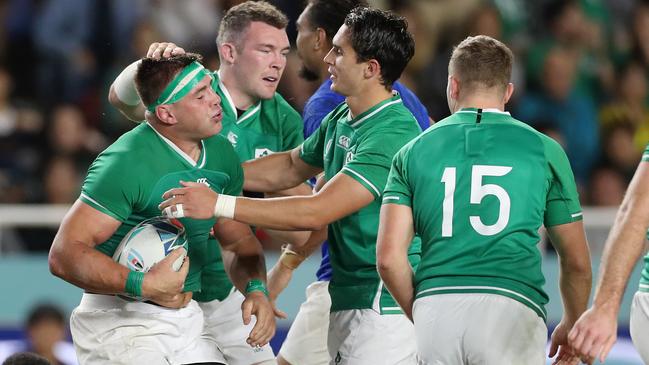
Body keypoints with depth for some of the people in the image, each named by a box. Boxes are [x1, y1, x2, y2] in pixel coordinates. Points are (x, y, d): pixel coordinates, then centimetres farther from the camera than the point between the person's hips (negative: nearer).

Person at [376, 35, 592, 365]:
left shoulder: (414, 152, 14)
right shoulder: (543, 150, 12)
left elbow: (389, 257, 5)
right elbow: (577, 263, 16)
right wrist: (572, 325, 33)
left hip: (434, 306, 2)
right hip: (511, 308, -2)